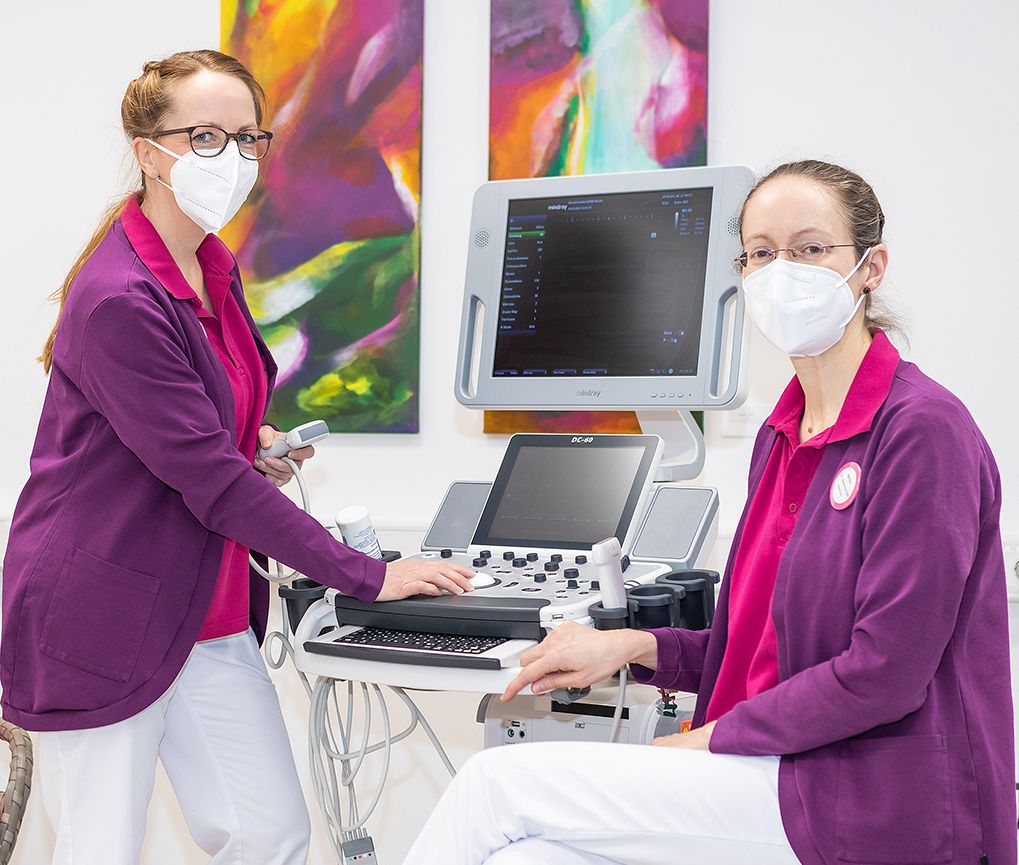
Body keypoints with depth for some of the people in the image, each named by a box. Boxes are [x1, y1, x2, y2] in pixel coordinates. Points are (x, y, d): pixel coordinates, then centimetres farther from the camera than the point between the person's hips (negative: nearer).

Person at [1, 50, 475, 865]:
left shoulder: (214, 270, 9)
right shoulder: (118, 300, -20)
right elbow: (209, 479, -22)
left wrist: (256, 445, 2)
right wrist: (365, 576, -20)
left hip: (209, 613, 8)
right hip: (102, 620, -8)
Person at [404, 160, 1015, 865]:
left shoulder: (923, 427, -13)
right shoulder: (782, 435, 14)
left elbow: (884, 670, -18)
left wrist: (711, 737, -12)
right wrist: (635, 648, 6)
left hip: (877, 802, -7)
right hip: (778, 772, 7)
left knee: (500, 783, -12)